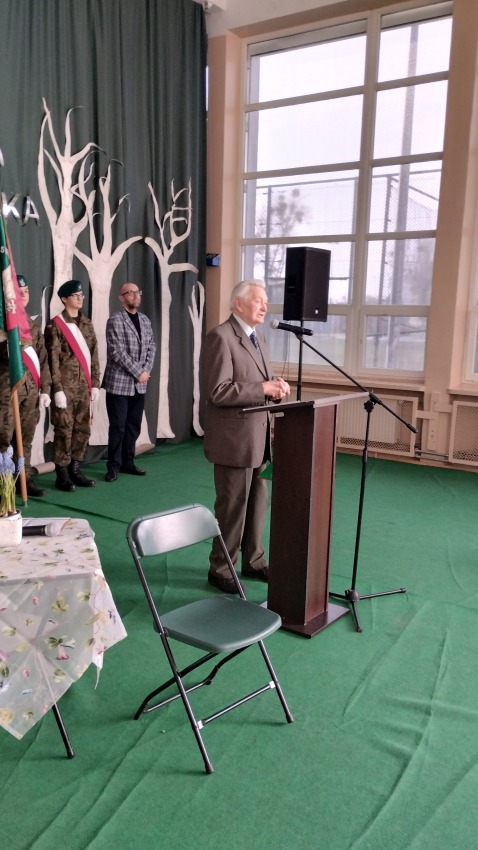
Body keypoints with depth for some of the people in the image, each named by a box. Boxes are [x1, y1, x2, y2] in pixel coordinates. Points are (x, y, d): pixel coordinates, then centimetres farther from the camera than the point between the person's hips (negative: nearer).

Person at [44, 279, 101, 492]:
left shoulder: (86, 324, 14)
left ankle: (75, 470, 19)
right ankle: (62, 475, 6)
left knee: (83, 429, 8)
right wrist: (57, 389, -14)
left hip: (84, 386, 6)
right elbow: (53, 360, -9)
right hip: (66, 387, -6)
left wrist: (95, 383, 7)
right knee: (64, 430, -3)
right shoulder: (55, 325, -4)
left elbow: (94, 356, 13)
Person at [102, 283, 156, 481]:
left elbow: (152, 346, 11)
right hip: (119, 382, -6)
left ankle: (127, 462, 22)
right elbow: (117, 352, -16)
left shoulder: (145, 320, 12)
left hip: (139, 384, 6)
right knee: (118, 426, -2)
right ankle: (113, 466, 10)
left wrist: (147, 370, -4)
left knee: (134, 426, 11)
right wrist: (138, 372, -14)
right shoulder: (115, 320, -8)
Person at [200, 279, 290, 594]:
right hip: (234, 438, -9)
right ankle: (220, 569, 19)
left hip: (258, 436, 9)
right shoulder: (220, 337, -15)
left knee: (257, 503, 17)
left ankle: (254, 560, 32)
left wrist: (276, 385, -2)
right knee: (232, 506, 2)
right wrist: (263, 389, -22)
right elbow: (218, 392, -22)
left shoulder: (258, 338, 14)